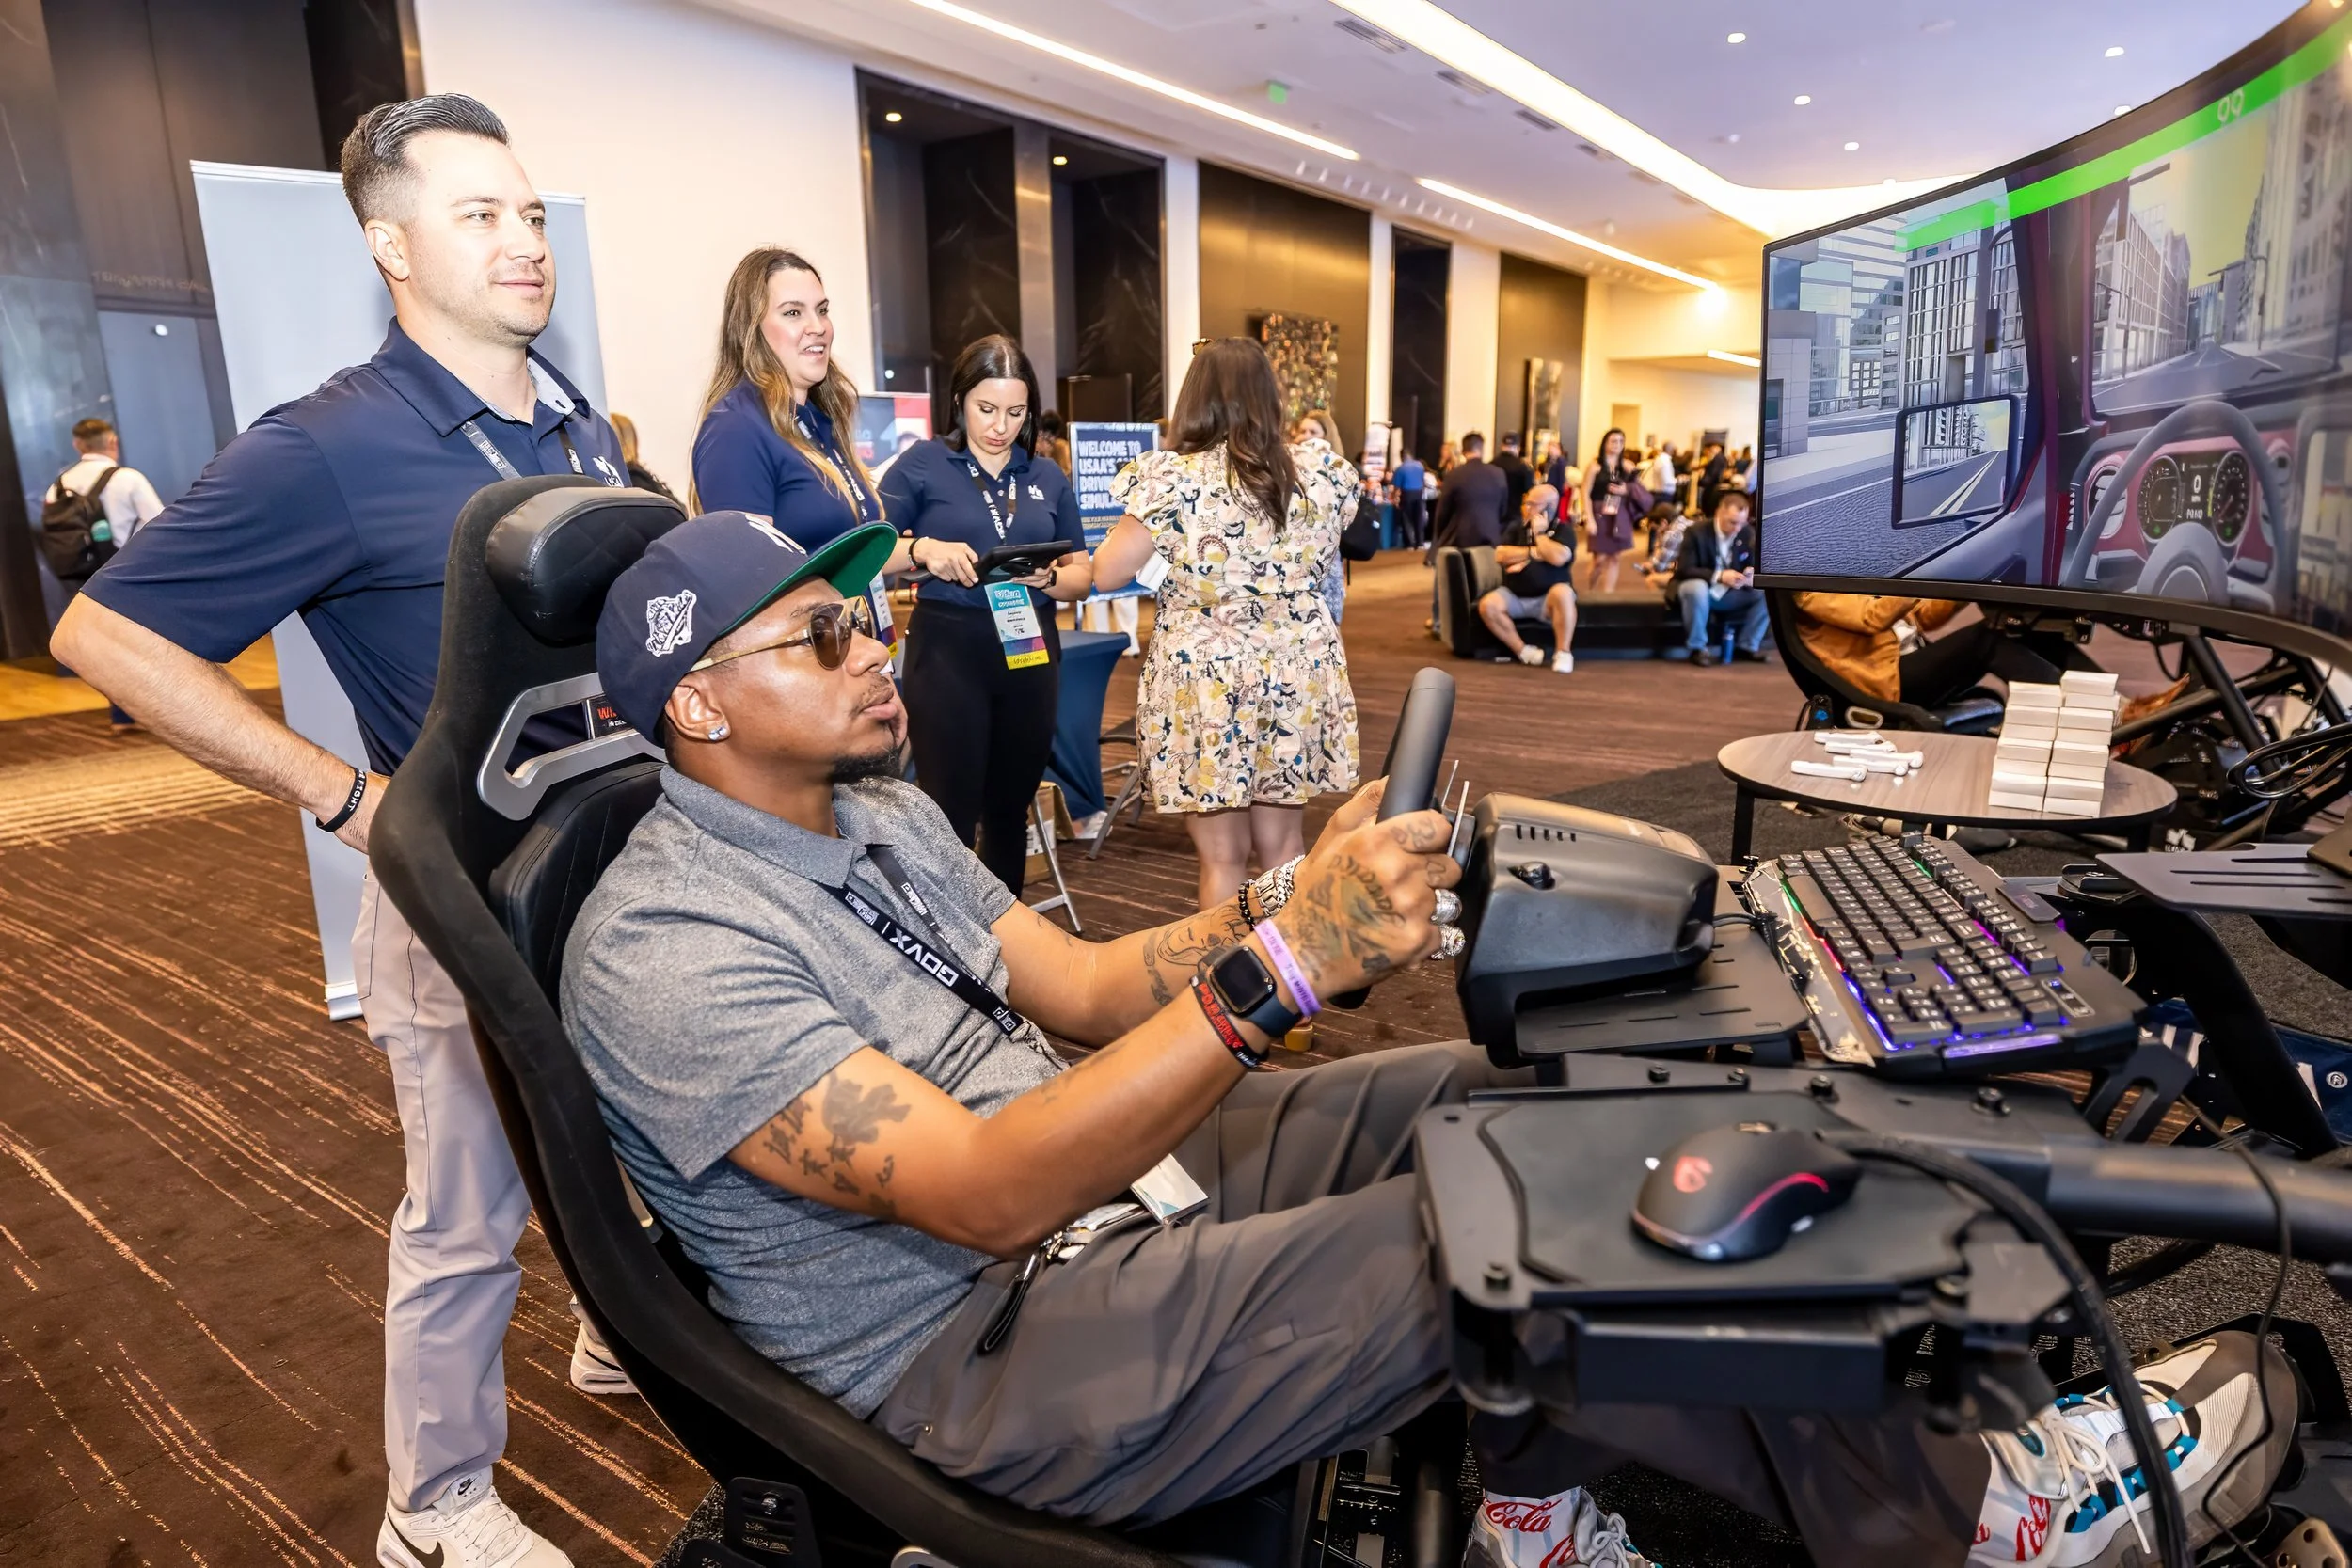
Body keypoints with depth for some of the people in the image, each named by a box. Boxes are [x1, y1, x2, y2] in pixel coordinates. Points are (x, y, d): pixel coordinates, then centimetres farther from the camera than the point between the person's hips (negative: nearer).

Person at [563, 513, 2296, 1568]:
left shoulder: (878, 810, 8)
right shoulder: (664, 949, -20)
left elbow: (1073, 990, 7)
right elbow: (981, 1192, -29)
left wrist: (1295, 906, -9)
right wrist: (1278, 967, -36)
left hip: (1097, 1166, 8)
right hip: (978, 1352, -8)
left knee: (1514, 1083, -4)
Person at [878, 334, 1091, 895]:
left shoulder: (1048, 478, 11)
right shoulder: (922, 464, -1)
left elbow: (1083, 575, 12)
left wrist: (1049, 578, -10)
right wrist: (923, 549, -23)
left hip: (1030, 651, 4)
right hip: (948, 649, -4)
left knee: (1011, 809, 15)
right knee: (950, 813, -3)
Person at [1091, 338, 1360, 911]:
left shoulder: (1168, 480, -12)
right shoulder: (1322, 472, 0)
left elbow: (1107, 574, -4)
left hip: (1206, 684, -3)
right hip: (1297, 680, 4)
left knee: (1223, 859, 7)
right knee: (1282, 850, 16)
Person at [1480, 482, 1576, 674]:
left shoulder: (1562, 530, 0)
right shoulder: (1515, 528, 10)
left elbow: (1558, 558, -20)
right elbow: (1500, 556, -6)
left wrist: (1539, 533, -10)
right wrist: (1534, 552, -10)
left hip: (1548, 598, -3)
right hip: (1514, 596, 3)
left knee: (1563, 592, -37)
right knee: (1487, 606, -25)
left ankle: (1563, 652, -26)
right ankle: (1522, 651, -13)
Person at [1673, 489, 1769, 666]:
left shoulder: (1748, 534, -2)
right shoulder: (1697, 533, -16)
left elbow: (1752, 566, 3)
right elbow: (1684, 570, -23)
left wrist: (1751, 576, -24)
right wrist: (1719, 576, -34)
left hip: (1731, 594, 5)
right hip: (1701, 589, -5)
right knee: (1696, 588, -39)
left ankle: (1747, 645, 0)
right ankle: (1697, 648, -23)